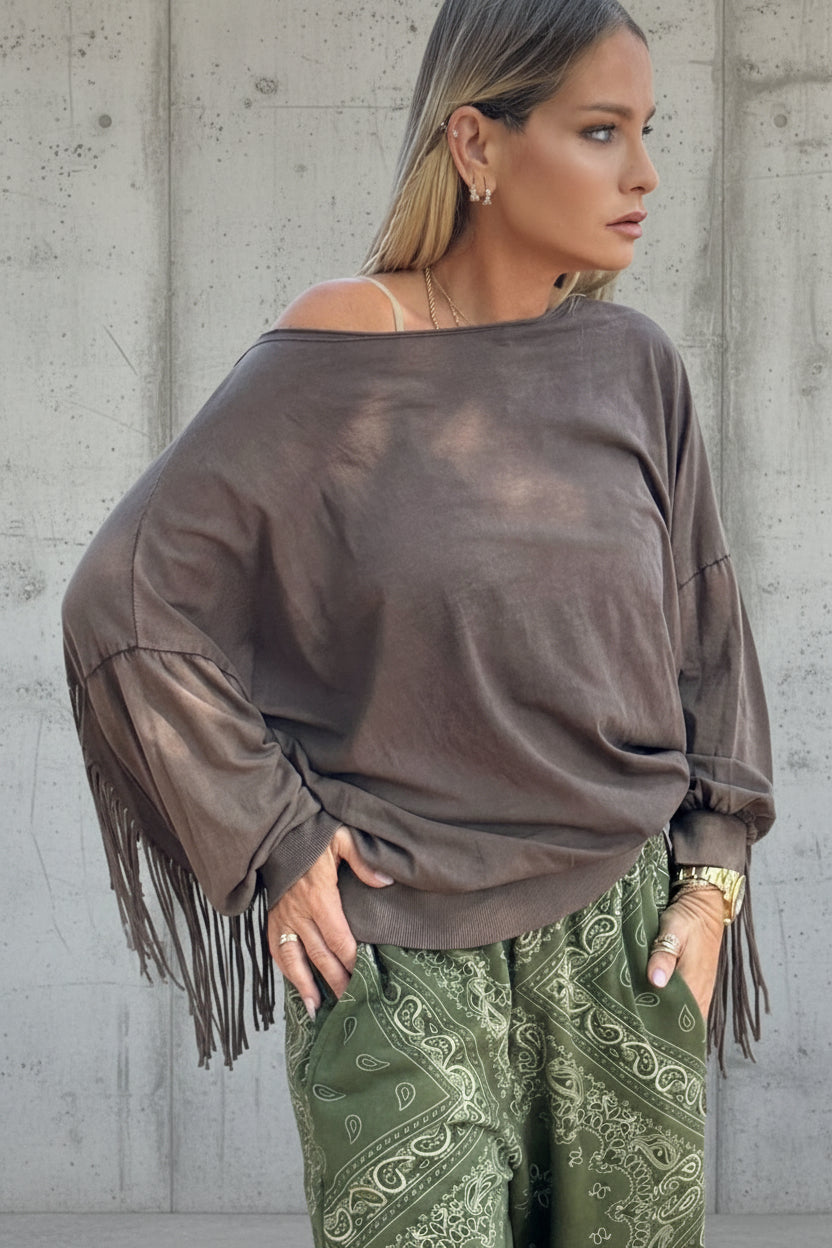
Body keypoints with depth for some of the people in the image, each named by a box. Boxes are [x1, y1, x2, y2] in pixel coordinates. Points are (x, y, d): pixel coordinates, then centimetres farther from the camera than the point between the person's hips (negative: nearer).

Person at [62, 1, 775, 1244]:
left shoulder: (633, 366, 4)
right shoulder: (330, 369, -8)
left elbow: (705, 632, 12)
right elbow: (127, 601, -6)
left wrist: (712, 879, 5)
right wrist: (265, 839, -7)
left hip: (623, 941, 4)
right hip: (401, 950, -4)